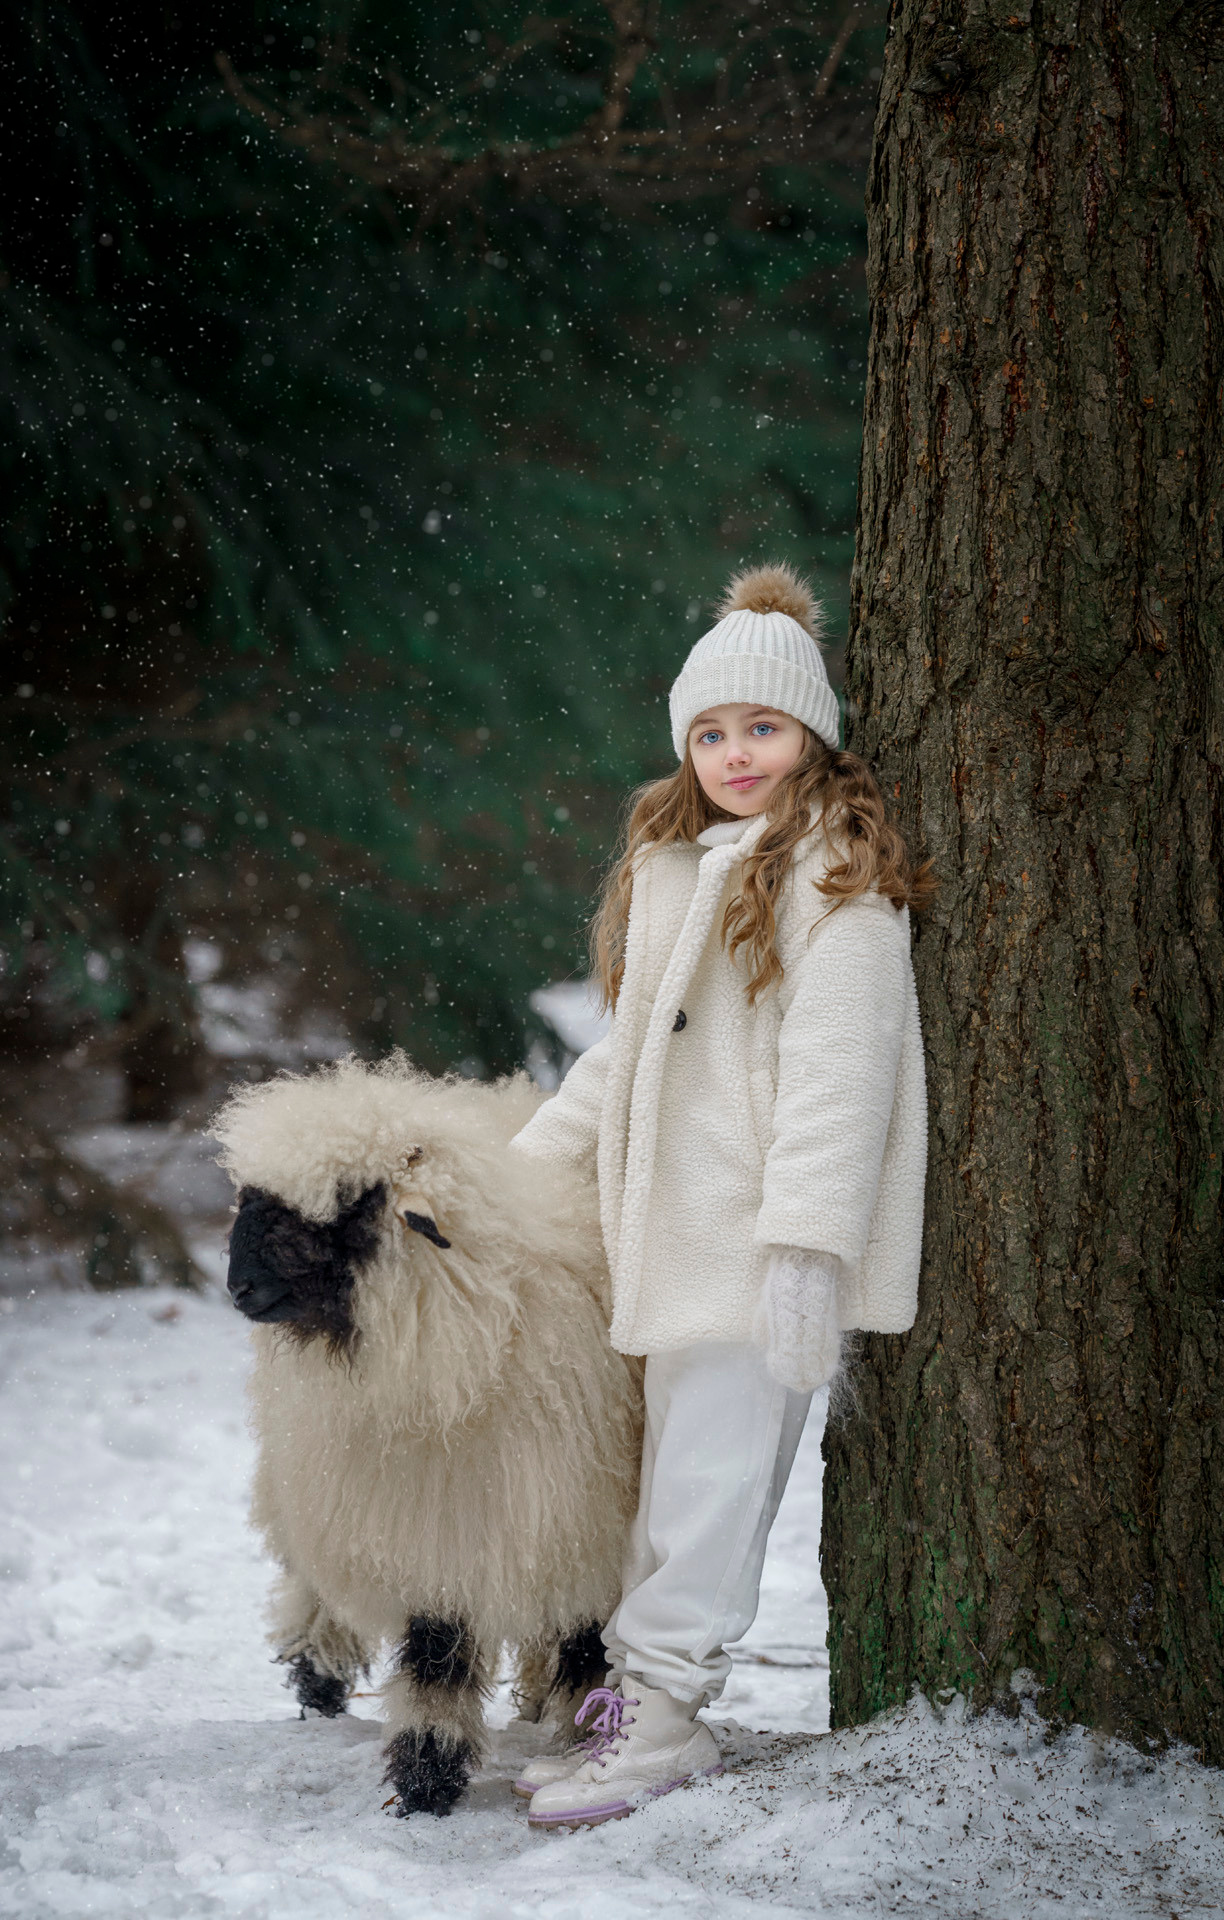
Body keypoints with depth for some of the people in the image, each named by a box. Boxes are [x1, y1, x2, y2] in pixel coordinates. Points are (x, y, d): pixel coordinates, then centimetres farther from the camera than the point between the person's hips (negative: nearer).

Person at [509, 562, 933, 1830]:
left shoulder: (835, 871, -8)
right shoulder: (674, 863, 19)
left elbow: (836, 1069, -16)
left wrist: (806, 1245, -22)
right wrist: (528, 1157, 24)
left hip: (767, 1234, -8)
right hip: (678, 1226, 8)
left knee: (716, 1468, -8)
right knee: (675, 1462, 11)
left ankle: (660, 1712, -6)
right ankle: (635, 1685, 17)